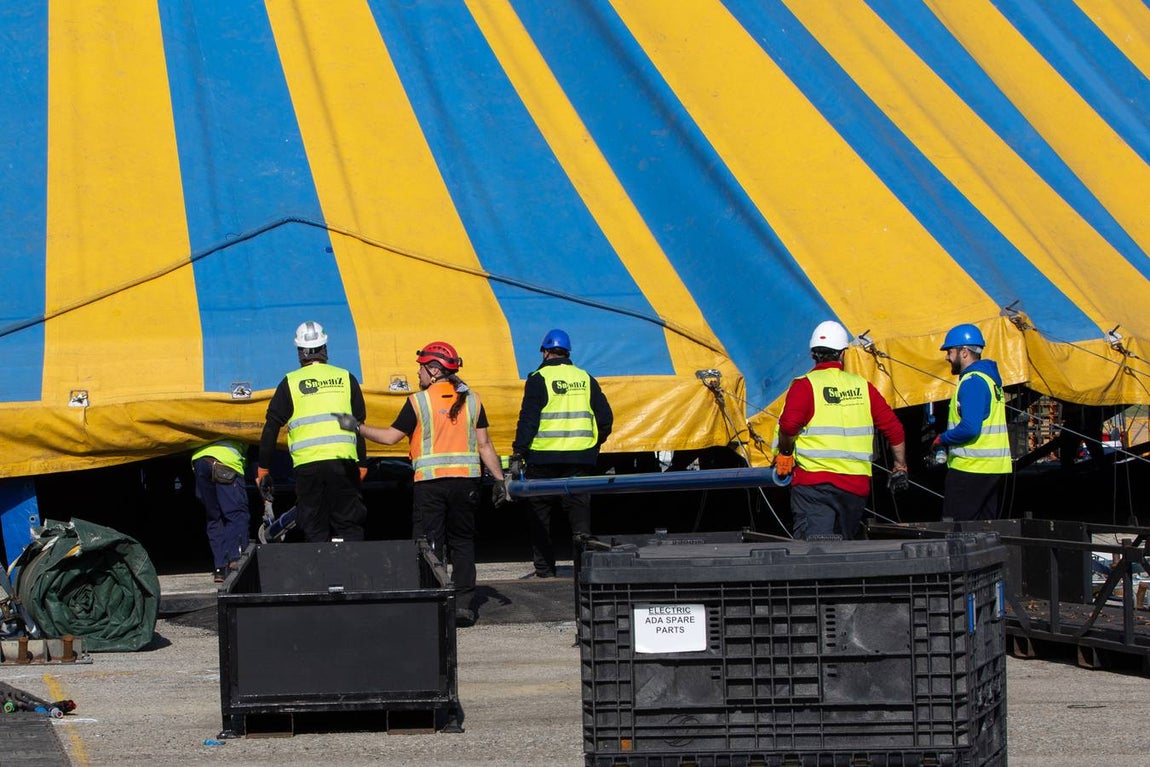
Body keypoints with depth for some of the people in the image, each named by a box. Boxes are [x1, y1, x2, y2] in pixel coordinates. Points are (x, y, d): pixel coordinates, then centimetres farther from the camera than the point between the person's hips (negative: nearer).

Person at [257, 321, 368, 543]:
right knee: (349, 526, 5)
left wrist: (263, 468, 11)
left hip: (307, 465, -1)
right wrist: (362, 464, 15)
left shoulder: (291, 382, 4)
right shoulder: (345, 378, 8)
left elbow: (272, 426, 4)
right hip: (343, 463, 1)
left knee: (314, 530, 5)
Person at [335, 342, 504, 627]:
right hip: (466, 482, 3)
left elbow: (391, 436, -1)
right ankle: (463, 604, 5)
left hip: (429, 482, -3)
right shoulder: (472, 400, 6)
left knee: (429, 545, 3)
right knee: (462, 542, 11)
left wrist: (358, 428, 11)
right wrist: (499, 479, 10)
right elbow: (484, 445, 5)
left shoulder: (419, 401, -5)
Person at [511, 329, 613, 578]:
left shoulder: (539, 379, -4)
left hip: (544, 456, -3)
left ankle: (544, 566, 7)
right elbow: (605, 417, 10)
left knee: (540, 511, 6)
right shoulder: (585, 379, 10)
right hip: (579, 457, 3)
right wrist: (594, 445, 24)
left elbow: (528, 418, -10)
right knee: (579, 507, 6)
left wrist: (518, 452, -9)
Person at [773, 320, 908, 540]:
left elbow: (789, 425, -19)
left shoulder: (805, 386, -3)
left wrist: (785, 453, 1)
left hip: (814, 482, -4)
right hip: (856, 485, 4)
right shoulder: (863, 387, 11)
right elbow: (893, 428, 12)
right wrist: (900, 468, 24)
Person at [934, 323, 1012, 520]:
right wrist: (948, 442, 14)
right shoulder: (990, 378, 17)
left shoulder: (972, 382, -14)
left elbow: (969, 428, -24)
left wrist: (942, 439, -8)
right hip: (994, 467, 10)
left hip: (970, 468, -10)